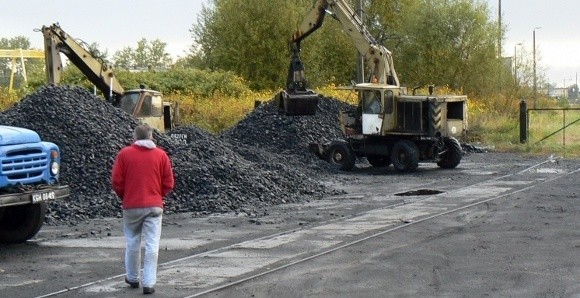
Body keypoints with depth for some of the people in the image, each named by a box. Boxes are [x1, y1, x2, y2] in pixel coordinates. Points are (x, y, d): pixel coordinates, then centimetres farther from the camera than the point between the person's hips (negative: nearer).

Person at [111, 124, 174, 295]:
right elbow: (169, 183, 3)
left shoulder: (124, 154, -1)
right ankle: (149, 283, -4)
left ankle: (132, 278, 26)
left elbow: (116, 182, -1)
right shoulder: (161, 155, 2)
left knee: (132, 243, 15)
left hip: (131, 206, 0)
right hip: (154, 206, 0)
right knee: (152, 245, 0)